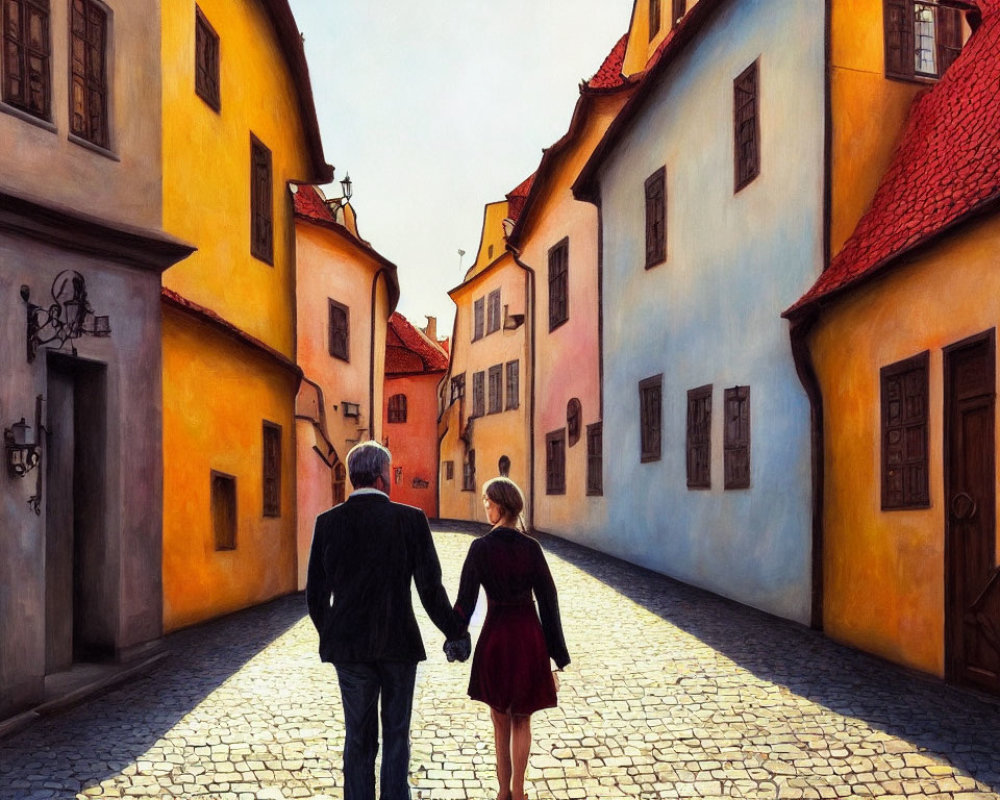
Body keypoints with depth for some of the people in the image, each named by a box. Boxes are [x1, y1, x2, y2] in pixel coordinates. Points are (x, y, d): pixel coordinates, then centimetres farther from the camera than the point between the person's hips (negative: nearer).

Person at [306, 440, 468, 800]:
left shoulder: (328, 522, -3)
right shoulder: (411, 519, -9)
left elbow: (315, 594, 1)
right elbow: (430, 588, -9)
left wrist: (329, 636, 17)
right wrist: (455, 632, 4)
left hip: (349, 645, 2)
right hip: (400, 642, -2)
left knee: (358, 736, 13)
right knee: (396, 734, 12)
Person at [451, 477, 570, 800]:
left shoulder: (480, 548, -12)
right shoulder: (531, 547, -7)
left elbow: (465, 601, -9)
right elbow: (548, 600, -6)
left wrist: (453, 640, 5)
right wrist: (556, 653, 2)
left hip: (494, 638, -1)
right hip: (529, 637, 1)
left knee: (500, 719, 19)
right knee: (522, 719, 19)